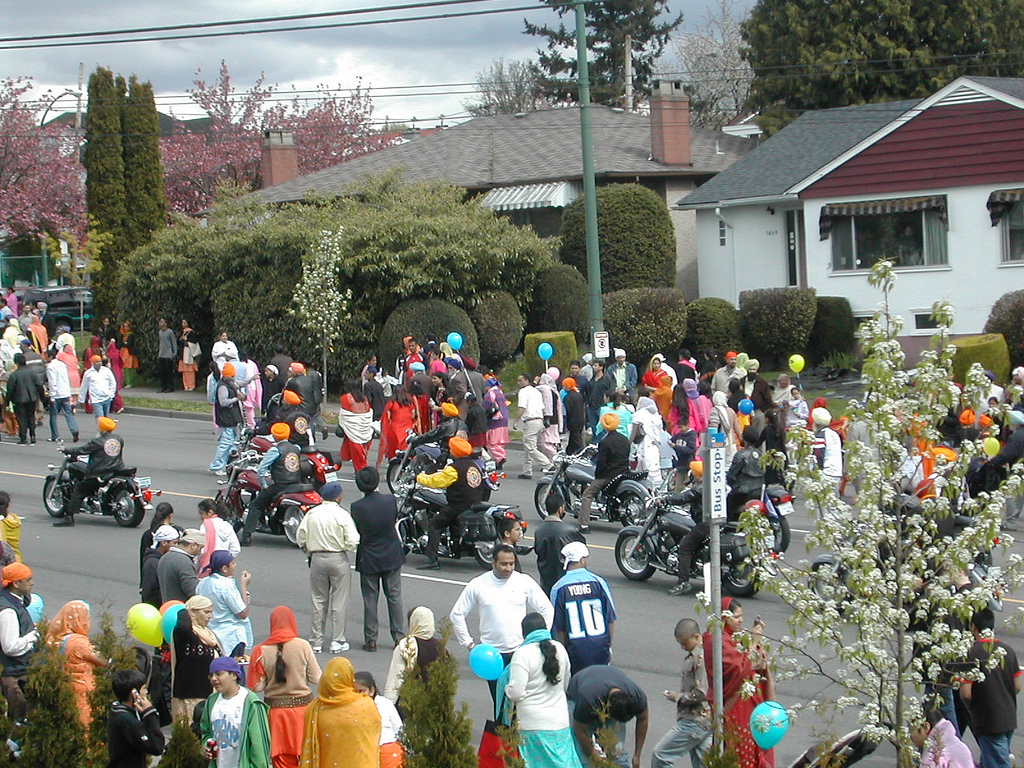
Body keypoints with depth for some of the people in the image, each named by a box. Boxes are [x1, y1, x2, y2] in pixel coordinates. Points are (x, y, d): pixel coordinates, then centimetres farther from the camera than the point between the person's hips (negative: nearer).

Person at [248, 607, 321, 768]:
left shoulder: (261, 651, -9)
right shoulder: (303, 646, -10)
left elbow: (256, 686, -7)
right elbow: (316, 678, -6)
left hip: (275, 710, 0)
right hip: (302, 706, 0)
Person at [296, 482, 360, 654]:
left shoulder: (311, 514, -1)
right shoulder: (342, 515, -12)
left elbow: (301, 537, 2)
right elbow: (352, 542, -15)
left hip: (317, 558, 4)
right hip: (338, 559, -4)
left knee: (318, 600, 12)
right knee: (339, 601, 4)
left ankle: (316, 641, 14)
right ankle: (337, 641, 5)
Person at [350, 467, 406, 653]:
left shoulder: (357, 507, -16)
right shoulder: (390, 500, -10)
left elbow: (356, 534, -8)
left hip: (368, 558, -2)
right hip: (392, 556, 2)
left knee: (370, 599, 7)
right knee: (394, 597, 11)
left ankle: (370, 639, 10)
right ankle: (399, 636, 13)